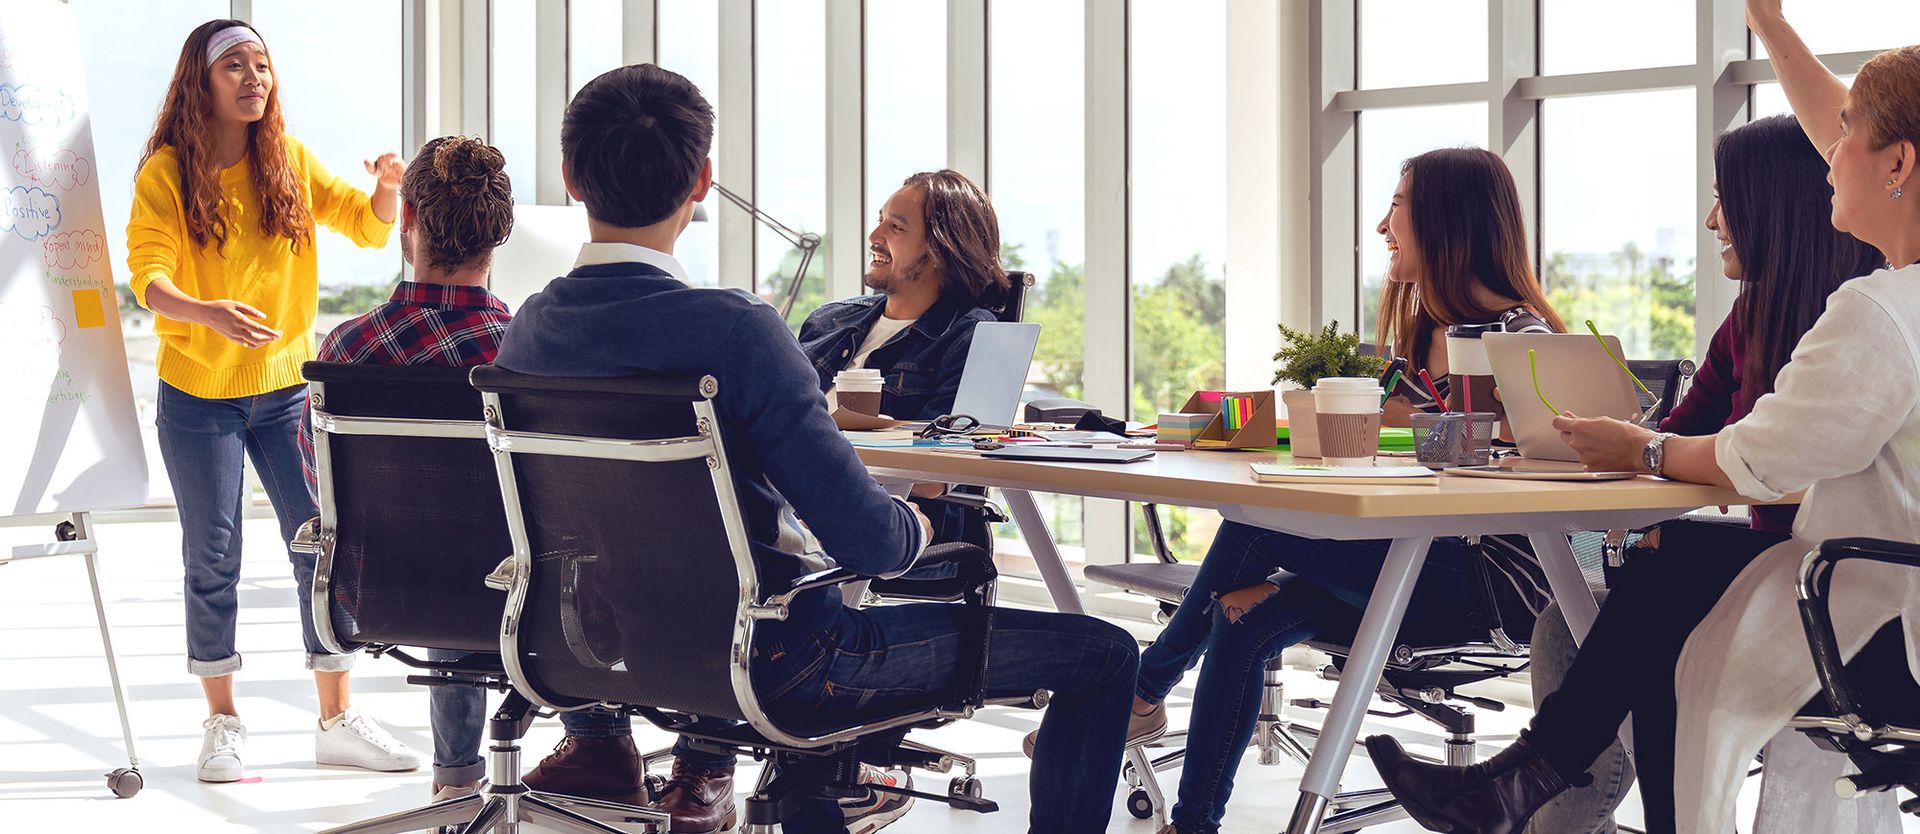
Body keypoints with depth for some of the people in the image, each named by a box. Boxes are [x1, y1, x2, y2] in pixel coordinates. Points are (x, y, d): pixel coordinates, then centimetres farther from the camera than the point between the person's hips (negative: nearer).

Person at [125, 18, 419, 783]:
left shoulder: (292, 160, 3)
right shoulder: (165, 173, -7)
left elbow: (367, 227, 3)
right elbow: (148, 275, -16)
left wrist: (386, 190, -20)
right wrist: (208, 312, -36)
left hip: (287, 386, 3)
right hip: (197, 395, -3)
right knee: (213, 559, 4)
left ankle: (337, 720, 8)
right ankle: (223, 722, 17)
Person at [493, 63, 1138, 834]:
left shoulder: (525, 332, -5)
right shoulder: (733, 329, -26)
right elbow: (871, 543, -26)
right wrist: (919, 524, -3)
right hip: (764, 663, -7)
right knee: (1103, 654, 2)